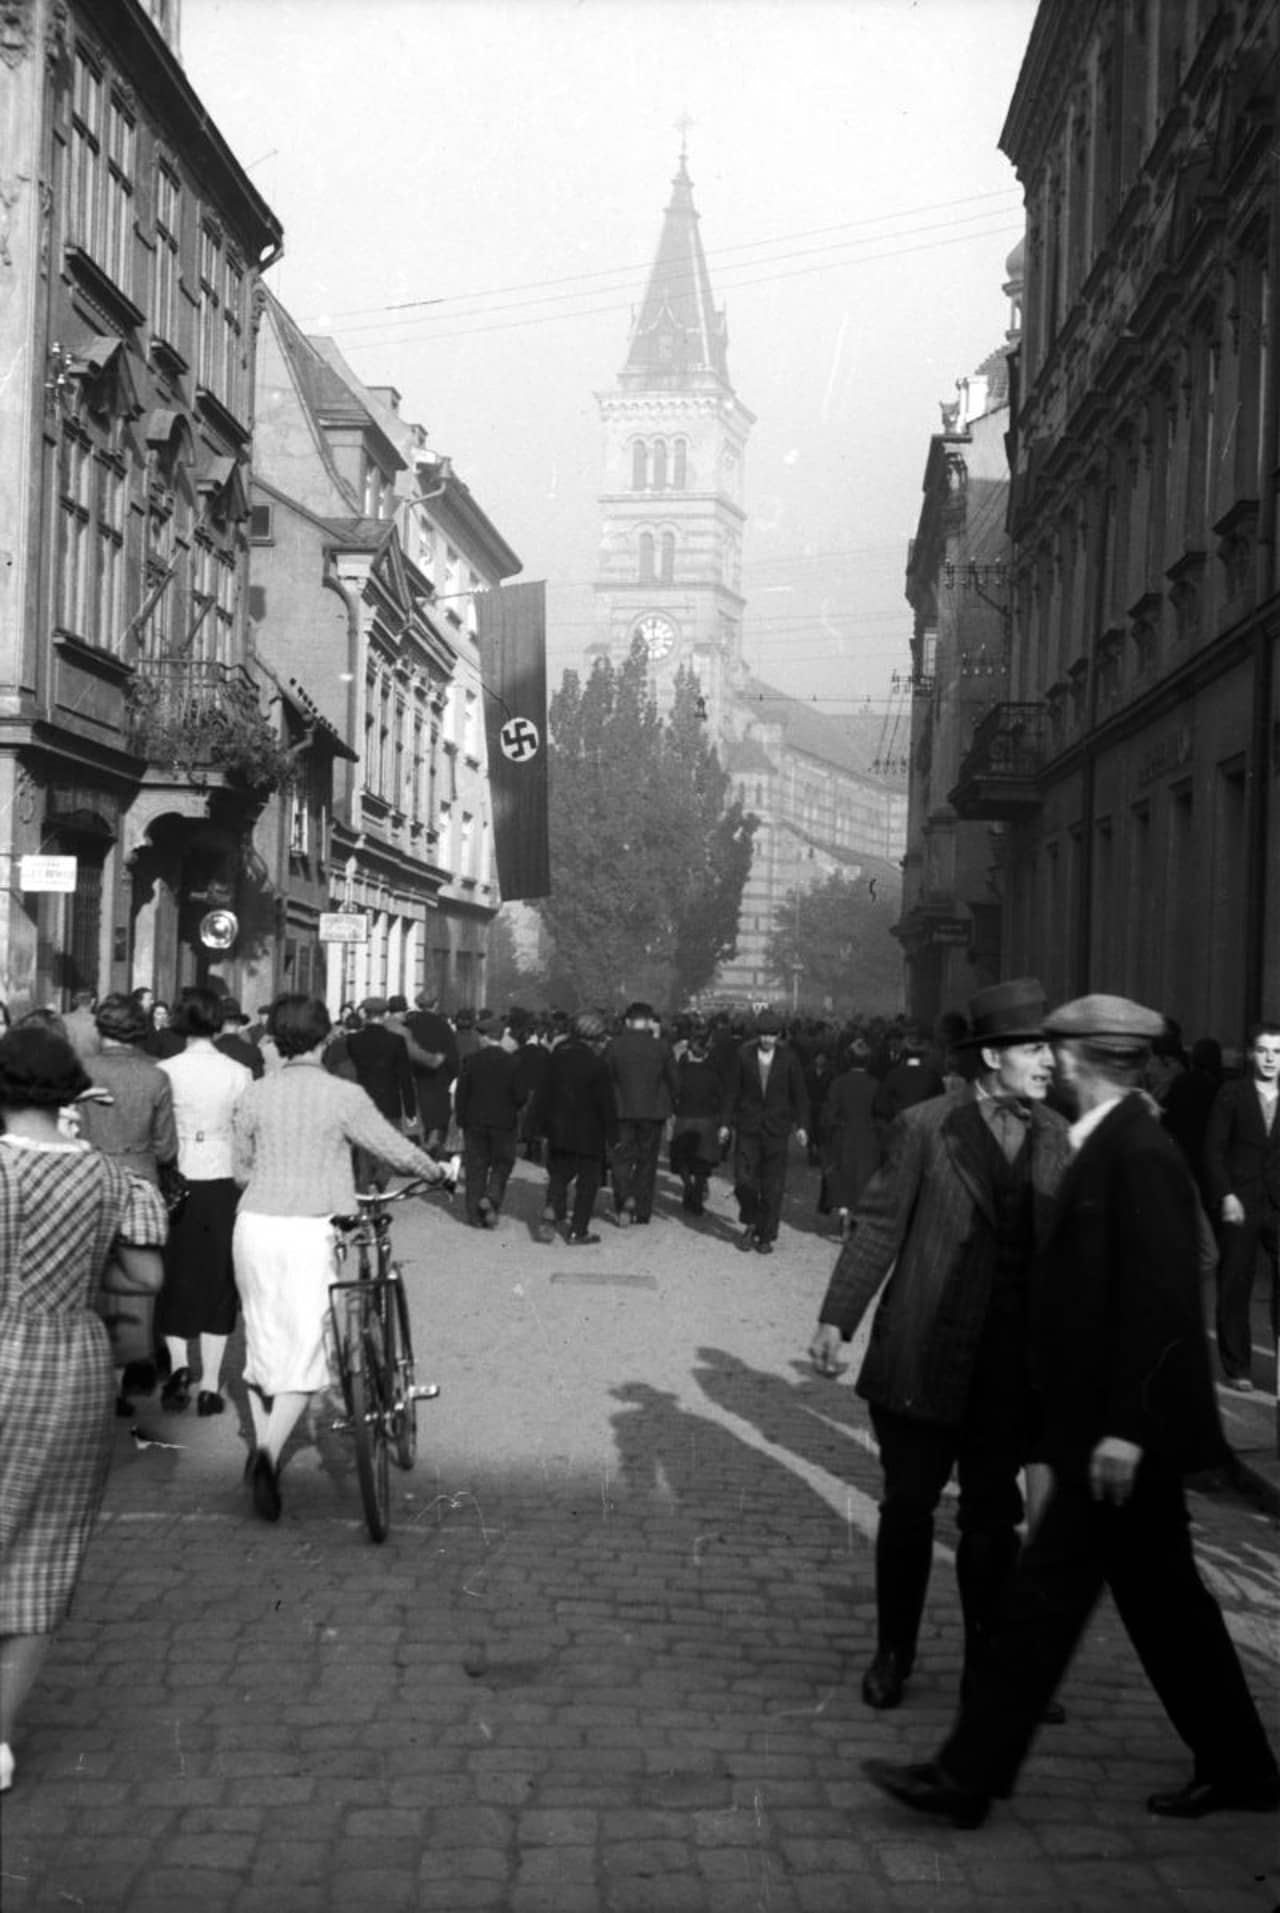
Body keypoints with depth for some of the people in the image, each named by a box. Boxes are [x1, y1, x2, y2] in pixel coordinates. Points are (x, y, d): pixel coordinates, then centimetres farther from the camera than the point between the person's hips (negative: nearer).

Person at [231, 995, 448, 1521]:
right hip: (313, 1228, -4)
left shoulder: (253, 1095, 5)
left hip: (257, 1224, 4)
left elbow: (242, 1169, 14)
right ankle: (270, 1451, -19)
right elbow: (397, 1152, -1)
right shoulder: (344, 1096, -6)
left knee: (263, 1342, 16)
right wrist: (438, 1172, 18)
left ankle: (262, 1447, 23)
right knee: (304, 1350, -1)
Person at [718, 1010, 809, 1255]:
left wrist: (801, 1125, -1)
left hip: (776, 1129, 0)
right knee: (744, 1180, -8)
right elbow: (731, 1089, 4)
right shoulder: (744, 1055, -1)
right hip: (748, 1127, 0)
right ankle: (751, 1223, 17)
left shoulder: (788, 1058, -1)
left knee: (772, 1187, 1)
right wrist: (725, 1122, 1)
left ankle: (766, 1235, 12)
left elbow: (799, 1093, 4)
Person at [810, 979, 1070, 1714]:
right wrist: (837, 1318, -10)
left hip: (1010, 1365, 3)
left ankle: (988, 1664, 22)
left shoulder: (1058, 1137, 4)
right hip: (924, 1357, -2)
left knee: (993, 1515, 9)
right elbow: (879, 1226, -5)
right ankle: (894, 1653, 26)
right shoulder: (926, 1127, -6)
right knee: (908, 1507, 9)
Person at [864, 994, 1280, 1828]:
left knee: (1049, 1594, -2)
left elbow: (1162, 1299, -23)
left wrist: (1124, 1426, -23)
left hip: (1121, 1429, -10)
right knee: (1163, 1596, 17)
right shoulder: (1115, 1145, 10)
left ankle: (968, 1777, 6)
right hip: (1117, 1424, 10)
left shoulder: (1138, 1154, -18)